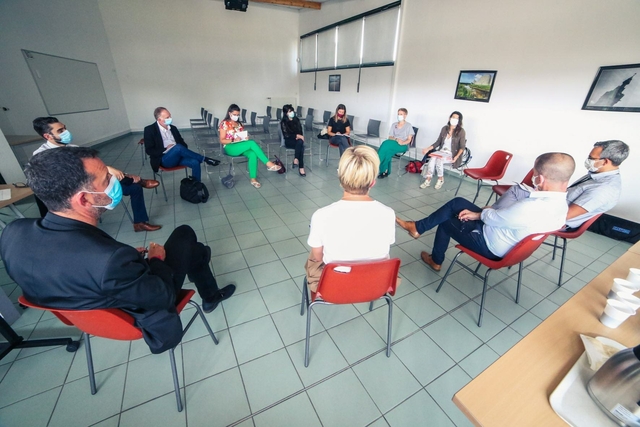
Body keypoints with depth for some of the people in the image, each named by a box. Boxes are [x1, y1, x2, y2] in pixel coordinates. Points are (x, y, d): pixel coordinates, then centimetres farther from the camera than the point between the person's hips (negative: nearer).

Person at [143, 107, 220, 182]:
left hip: (178, 156, 5)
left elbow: (182, 143, 16)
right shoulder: (150, 130, 0)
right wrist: (166, 150, -18)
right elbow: (149, 150, -5)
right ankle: (204, 159, -23)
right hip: (164, 159, -4)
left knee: (195, 163, -26)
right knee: (178, 147, -34)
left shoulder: (173, 128, 15)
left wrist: (183, 151, -8)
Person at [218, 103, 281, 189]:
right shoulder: (224, 124, -1)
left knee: (253, 154, -31)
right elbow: (222, 141, -6)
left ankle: (253, 179, -33)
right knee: (252, 143, -30)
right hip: (230, 148, -6)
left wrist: (246, 137, -3)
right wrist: (234, 140, -21)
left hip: (241, 147, 6)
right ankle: (269, 164, -33)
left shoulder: (239, 123, 18)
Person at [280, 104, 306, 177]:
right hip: (289, 141, -4)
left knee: (300, 142, -34)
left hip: (297, 140, 4)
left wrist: (299, 137, -12)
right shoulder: (283, 122, -1)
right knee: (301, 146, -34)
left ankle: (296, 160, -36)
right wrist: (297, 136, -19)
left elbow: (300, 132, 12)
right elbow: (286, 135, -10)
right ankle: (301, 168, -41)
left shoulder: (296, 120, 13)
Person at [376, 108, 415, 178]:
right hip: (393, 143, 4)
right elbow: (390, 137, 12)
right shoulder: (394, 125, 18)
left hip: (403, 146, -4)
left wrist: (402, 143, -20)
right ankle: (385, 171, -32)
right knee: (388, 150, -35)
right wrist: (396, 139, -10)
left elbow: (409, 140, 1)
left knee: (386, 144, -33)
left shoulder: (408, 125, 7)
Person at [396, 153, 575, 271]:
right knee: (457, 203, 7)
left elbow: (493, 218, -20)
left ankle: (435, 261, 33)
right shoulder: (559, 202, -6)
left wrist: (479, 214, 0)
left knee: (445, 222, 11)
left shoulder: (530, 208, -36)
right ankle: (418, 227, 17)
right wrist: (479, 213, -2)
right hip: (507, 235, 8)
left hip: (492, 245, -8)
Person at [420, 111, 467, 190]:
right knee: (432, 158, -29)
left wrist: (456, 157, -23)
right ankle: (428, 180, -24)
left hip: (451, 155, -4)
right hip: (441, 151, 4)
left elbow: (462, 147, -7)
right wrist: (428, 148, -3)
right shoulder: (444, 128, 6)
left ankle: (441, 179, -11)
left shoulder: (461, 132, -7)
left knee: (439, 160, -33)